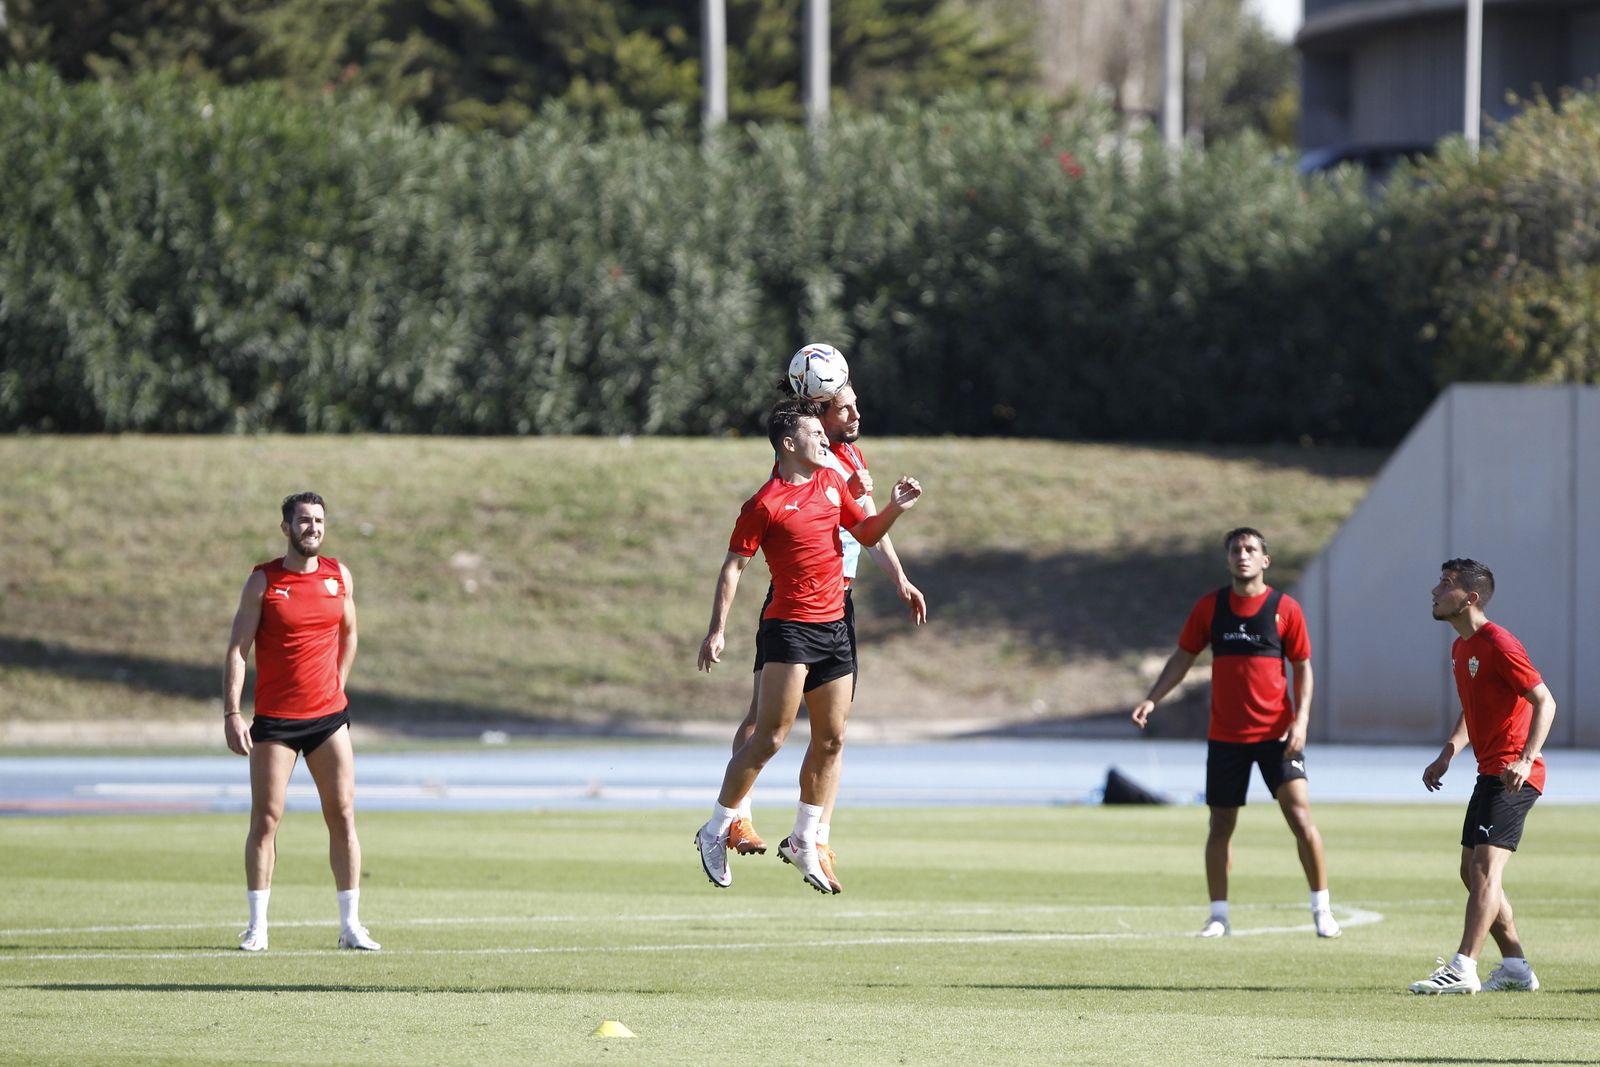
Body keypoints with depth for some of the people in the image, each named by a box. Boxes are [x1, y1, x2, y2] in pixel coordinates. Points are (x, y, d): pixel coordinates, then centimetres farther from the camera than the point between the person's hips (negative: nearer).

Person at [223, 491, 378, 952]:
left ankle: (351, 925, 5)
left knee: (342, 816, 0)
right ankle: (257, 925, 5)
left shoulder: (339, 576, 6)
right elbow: (237, 650, -6)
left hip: (329, 715, 3)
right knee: (265, 818, -3)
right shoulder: (263, 581, -4)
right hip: (274, 720, -3)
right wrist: (231, 714, -13)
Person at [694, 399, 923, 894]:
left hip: (834, 628, 7)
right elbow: (733, 566, -8)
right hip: (788, 628, -7)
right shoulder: (765, 504, -10)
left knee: (831, 740, 8)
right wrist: (717, 630, -14)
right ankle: (715, 832, 1)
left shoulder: (832, 481, 12)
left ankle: (803, 842, 19)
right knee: (770, 739, -10)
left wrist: (894, 509, 2)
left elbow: (866, 533, 22)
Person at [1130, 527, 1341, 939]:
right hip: (1225, 735, 2)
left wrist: (1300, 720, -9)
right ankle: (1219, 916, 13)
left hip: (1276, 733, -2)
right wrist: (1152, 699, -1)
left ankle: (1322, 910, -2)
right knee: (1221, 824, 4)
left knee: (1300, 814, -11)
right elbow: (1183, 657, 11)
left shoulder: (1284, 608, -2)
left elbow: (1303, 668, 2)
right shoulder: (1210, 607, 4)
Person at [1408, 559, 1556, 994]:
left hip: (1514, 775, -10)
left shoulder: (1499, 644, -15)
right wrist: (1446, 756, 15)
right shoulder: (1460, 648, 14)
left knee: (1485, 868, -17)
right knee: (1473, 872, 11)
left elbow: (1545, 701, -18)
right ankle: (1516, 967, 16)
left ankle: (1463, 969, -23)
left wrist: (1526, 759, -28)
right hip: (1489, 773, 10)